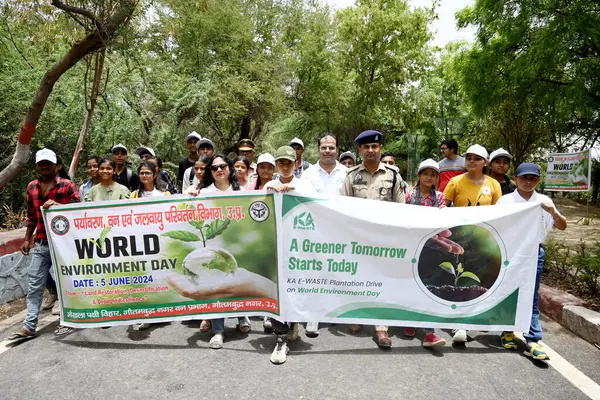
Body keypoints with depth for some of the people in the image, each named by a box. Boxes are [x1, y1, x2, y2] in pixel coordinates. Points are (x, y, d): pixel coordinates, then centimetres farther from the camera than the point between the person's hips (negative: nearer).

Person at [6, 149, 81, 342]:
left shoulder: (67, 185, -6)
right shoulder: (31, 187, 12)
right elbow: (31, 215, 19)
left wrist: (58, 205, -25)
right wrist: (27, 238, 17)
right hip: (39, 245, 5)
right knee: (34, 286, 7)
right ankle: (29, 327, 13)